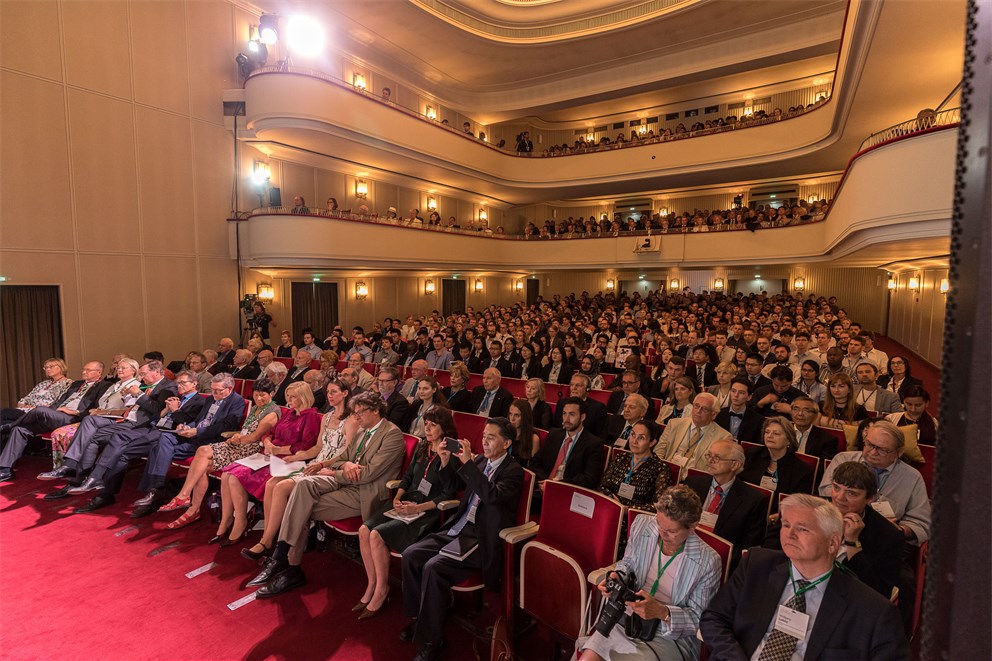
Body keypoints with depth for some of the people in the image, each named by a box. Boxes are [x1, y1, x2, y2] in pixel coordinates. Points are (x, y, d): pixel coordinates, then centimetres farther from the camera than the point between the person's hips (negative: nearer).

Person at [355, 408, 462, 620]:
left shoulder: (451, 456, -10)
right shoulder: (422, 447, 11)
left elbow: (447, 495, -13)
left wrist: (418, 508, -21)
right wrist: (397, 497, 2)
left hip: (430, 512, -7)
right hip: (408, 503, 7)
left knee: (377, 535, -21)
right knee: (364, 530, -13)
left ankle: (382, 590, -2)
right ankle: (372, 585, 2)